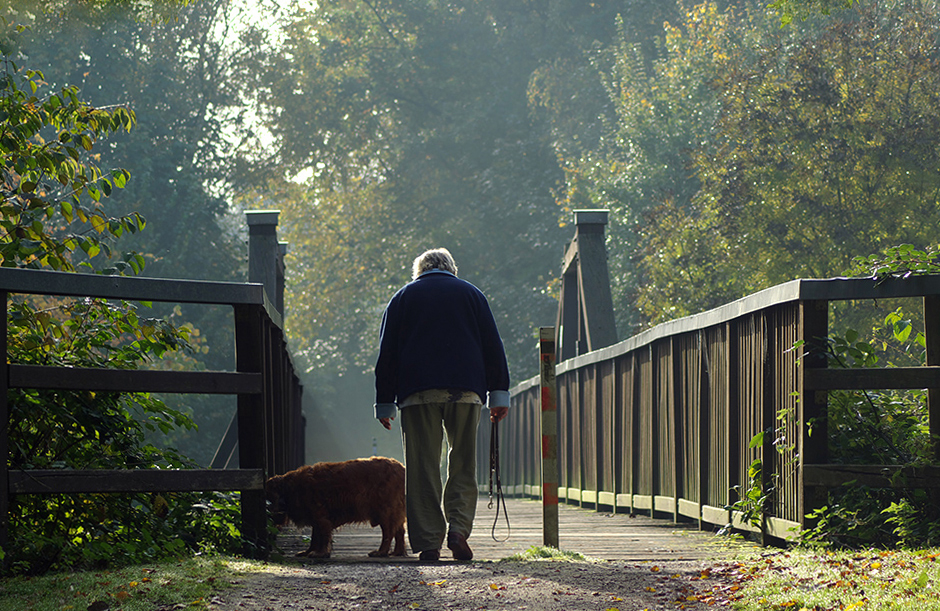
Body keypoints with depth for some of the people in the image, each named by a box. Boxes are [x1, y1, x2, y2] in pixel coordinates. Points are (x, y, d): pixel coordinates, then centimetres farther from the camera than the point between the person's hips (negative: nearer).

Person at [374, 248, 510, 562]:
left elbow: (387, 355, 10)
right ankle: (458, 528, -11)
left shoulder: (402, 298, 14)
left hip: (417, 392, 0)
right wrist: (499, 394, 10)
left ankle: (428, 542, -6)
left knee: (423, 468, 0)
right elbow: (493, 347, 10)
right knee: (463, 463, 7)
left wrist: (384, 403, 11)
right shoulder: (470, 294, 16)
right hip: (465, 391, 0)